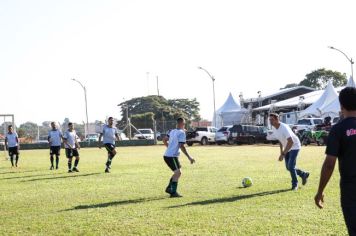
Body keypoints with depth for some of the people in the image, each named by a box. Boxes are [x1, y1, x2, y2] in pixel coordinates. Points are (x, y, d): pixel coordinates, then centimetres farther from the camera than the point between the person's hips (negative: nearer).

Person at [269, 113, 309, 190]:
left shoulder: (284, 128, -30)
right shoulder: (274, 128, -4)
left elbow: (291, 142, -34)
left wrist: (283, 154, -36)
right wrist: (281, 152, 10)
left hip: (294, 147, -8)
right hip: (287, 148, 8)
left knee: (291, 166, -16)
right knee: (288, 167, 10)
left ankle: (295, 184, 3)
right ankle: (304, 174, 33)